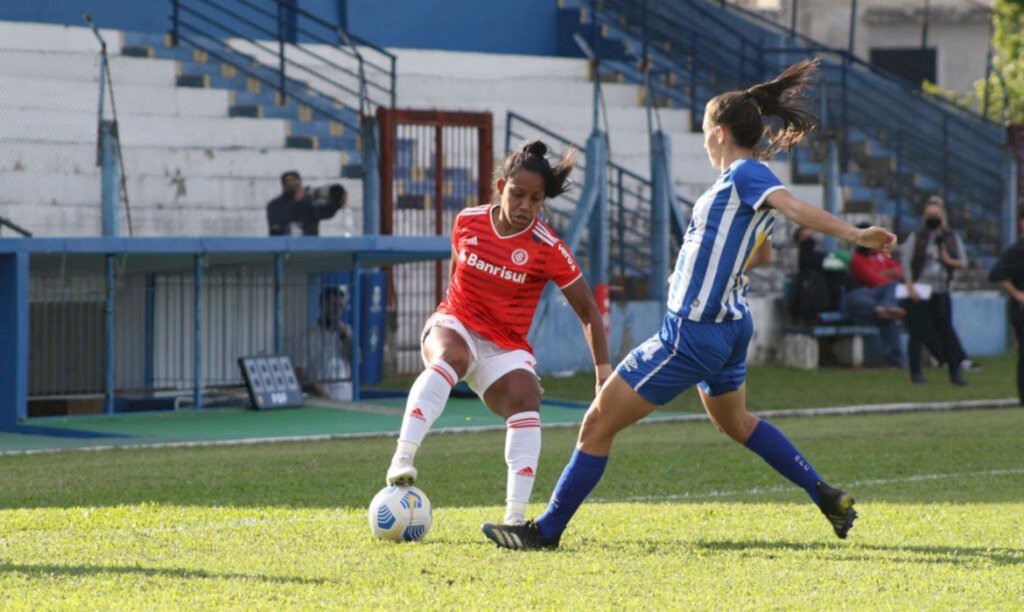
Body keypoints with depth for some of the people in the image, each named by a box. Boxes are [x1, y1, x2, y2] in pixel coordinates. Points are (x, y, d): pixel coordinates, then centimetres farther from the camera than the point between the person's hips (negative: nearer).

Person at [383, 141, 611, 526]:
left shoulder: (548, 249, -11)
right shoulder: (468, 222, -4)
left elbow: (588, 311, -7)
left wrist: (604, 370, -16)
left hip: (506, 347, 0)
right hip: (455, 325, 0)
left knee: (525, 400, -29)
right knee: (449, 358, -36)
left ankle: (515, 517, -33)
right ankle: (402, 459, -48)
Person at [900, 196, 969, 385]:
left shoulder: (952, 238, 10)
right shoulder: (916, 238, 2)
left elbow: (963, 262, 11)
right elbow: (906, 263, -3)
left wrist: (949, 261, -10)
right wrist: (910, 287, -13)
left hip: (941, 292, 2)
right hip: (919, 291, -2)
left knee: (946, 329, -1)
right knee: (917, 332, -2)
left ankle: (955, 372, 1)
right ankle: (916, 373, 4)